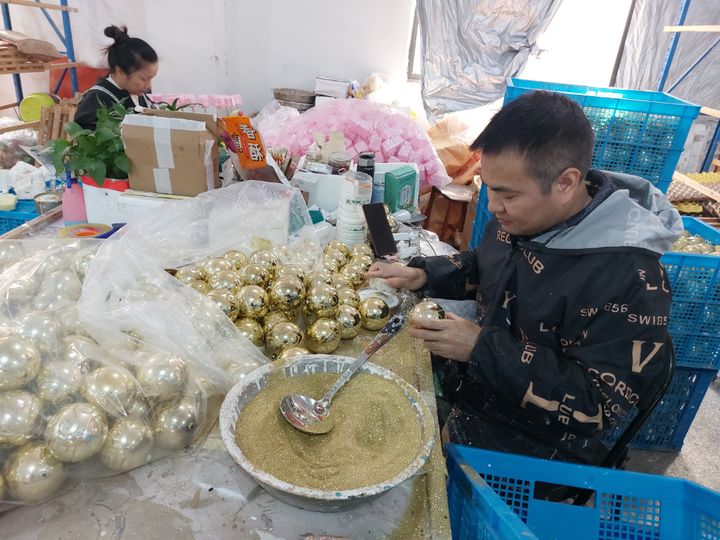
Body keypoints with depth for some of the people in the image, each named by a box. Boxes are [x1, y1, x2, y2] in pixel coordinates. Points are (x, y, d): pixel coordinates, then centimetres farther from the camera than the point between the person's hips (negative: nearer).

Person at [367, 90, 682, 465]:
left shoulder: (628, 278, -30)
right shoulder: (524, 213, -7)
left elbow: (600, 403, -26)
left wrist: (481, 348, -29)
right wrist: (424, 275, -5)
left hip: (526, 443, -6)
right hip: (472, 377, 7)